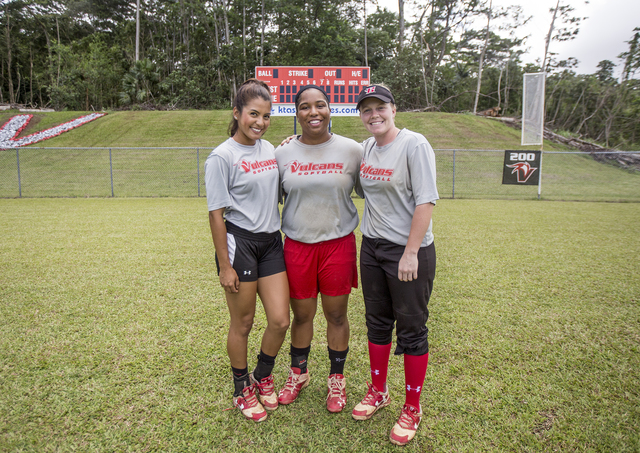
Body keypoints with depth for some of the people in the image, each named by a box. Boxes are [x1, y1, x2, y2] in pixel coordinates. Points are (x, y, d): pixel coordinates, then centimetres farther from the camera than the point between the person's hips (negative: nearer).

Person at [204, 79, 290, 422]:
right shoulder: (222, 156, -11)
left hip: (271, 242, 6)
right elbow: (216, 214, -12)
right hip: (239, 242, -6)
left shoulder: (269, 149, 9)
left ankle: (262, 377, 32)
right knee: (242, 324, 8)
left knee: (280, 320, 4)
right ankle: (242, 390, 31)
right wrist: (225, 266, -12)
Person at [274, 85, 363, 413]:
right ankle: (298, 373, 38)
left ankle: (336, 379, 32)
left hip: (339, 243, -1)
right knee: (301, 315, 13)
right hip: (297, 245, 1)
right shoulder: (283, 153, 2)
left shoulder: (351, 150, -2)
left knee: (336, 315, 10)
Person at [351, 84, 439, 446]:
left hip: (410, 251, -7)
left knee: (412, 330, 5)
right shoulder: (365, 148, 8)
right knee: (377, 322, 17)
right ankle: (378, 392, 37)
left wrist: (410, 253, -22)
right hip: (372, 247, 7)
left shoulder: (414, 145, -13)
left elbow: (426, 202, -17)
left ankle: (412, 408, 23)